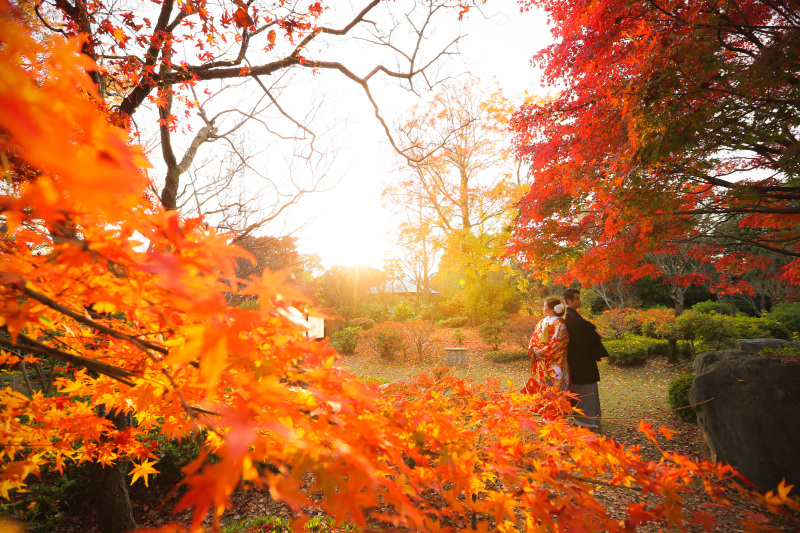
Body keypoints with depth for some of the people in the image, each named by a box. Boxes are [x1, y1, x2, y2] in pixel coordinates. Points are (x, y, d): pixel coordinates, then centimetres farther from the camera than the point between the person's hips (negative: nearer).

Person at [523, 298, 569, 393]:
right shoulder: (542, 322, 14)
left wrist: (544, 351, -18)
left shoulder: (559, 323, -7)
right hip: (540, 361, 6)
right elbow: (534, 336, 15)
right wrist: (533, 347, -6)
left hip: (553, 362, -6)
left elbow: (560, 341, -15)